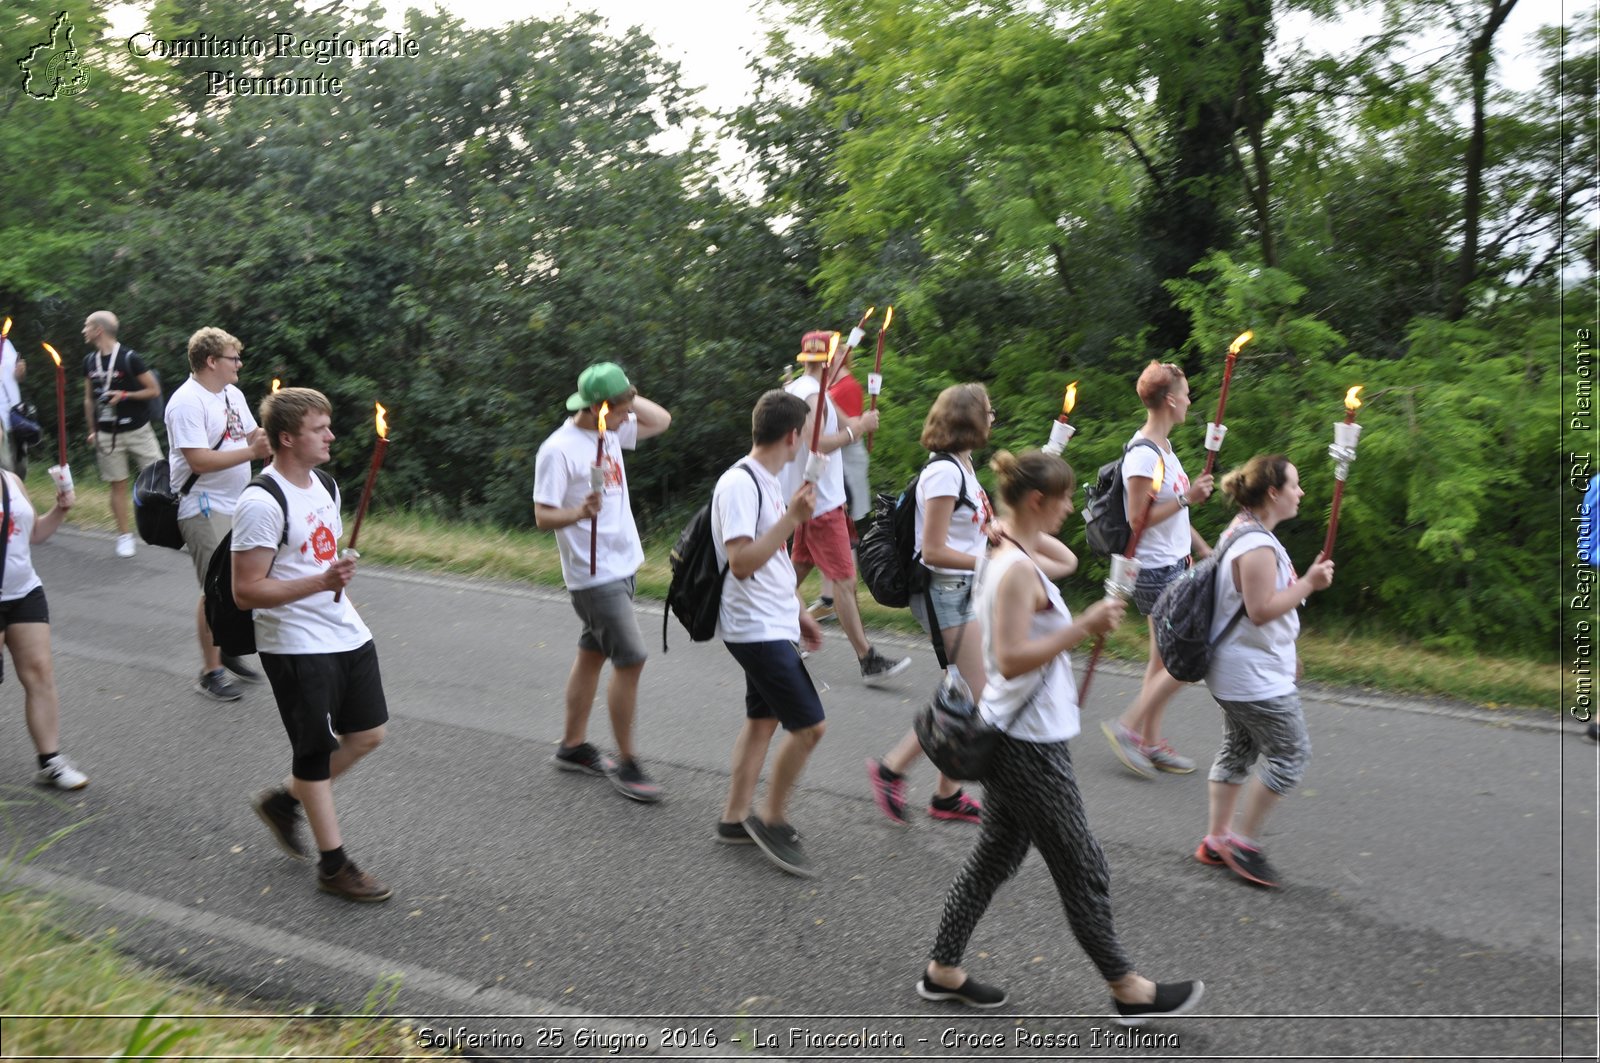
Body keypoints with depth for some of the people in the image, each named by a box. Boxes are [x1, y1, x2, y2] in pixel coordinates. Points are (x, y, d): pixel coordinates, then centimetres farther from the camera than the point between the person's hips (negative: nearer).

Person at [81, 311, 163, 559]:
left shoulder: (130, 358, -9)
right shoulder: (89, 361, 7)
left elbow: (154, 390, -5)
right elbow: (89, 399, 16)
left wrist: (125, 395, -15)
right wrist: (92, 430, 14)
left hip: (137, 430, -4)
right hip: (107, 434, 4)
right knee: (118, 485, 7)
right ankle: (124, 536, 13)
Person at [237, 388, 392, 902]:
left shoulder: (319, 484, 9)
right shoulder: (261, 503, -19)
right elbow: (246, 592, -21)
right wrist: (322, 582, -29)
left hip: (346, 633, 8)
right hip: (295, 646, -8)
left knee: (368, 732, 13)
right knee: (316, 750, 3)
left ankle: (283, 800, 32)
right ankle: (333, 864, 17)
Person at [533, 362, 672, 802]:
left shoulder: (611, 432, 7)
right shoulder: (559, 449, -17)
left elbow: (661, 420, 18)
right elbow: (543, 517, -16)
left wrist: (626, 395, 5)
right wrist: (580, 512, -35)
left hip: (622, 565, 9)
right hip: (595, 575, -8)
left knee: (593, 654, 16)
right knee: (631, 660, -9)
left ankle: (573, 747, 28)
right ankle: (626, 763, 3)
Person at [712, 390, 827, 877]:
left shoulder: (767, 482, 12)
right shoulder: (739, 484, -20)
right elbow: (741, 562, -28)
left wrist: (799, 612, 23)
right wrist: (792, 518, -30)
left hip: (773, 625, 10)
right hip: (756, 629, -10)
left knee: (763, 719, 16)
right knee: (809, 725, -7)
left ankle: (735, 819, 26)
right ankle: (773, 821, 9)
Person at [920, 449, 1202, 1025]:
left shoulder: (1006, 557, 9)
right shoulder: (1020, 571, -23)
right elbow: (1011, 659, -29)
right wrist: (1084, 626, -29)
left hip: (1012, 736, 10)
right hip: (1029, 745, -10)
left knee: (996, 854, 18)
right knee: (1082, 868, 5)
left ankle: (943, 970, 27)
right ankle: (1128, 990, 21)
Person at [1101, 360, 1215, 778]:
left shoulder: (1163, 447, 12)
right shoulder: (1143, 453, -19)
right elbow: (1139, 518, -22)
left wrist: (1205, 550, 20)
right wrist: (1187, 497, -21)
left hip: (1173, 566, 10)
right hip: (1156, 572, -10)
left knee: (1164, 660, 13)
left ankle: (1150, 742, 21)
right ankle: (1129, 726, 1)